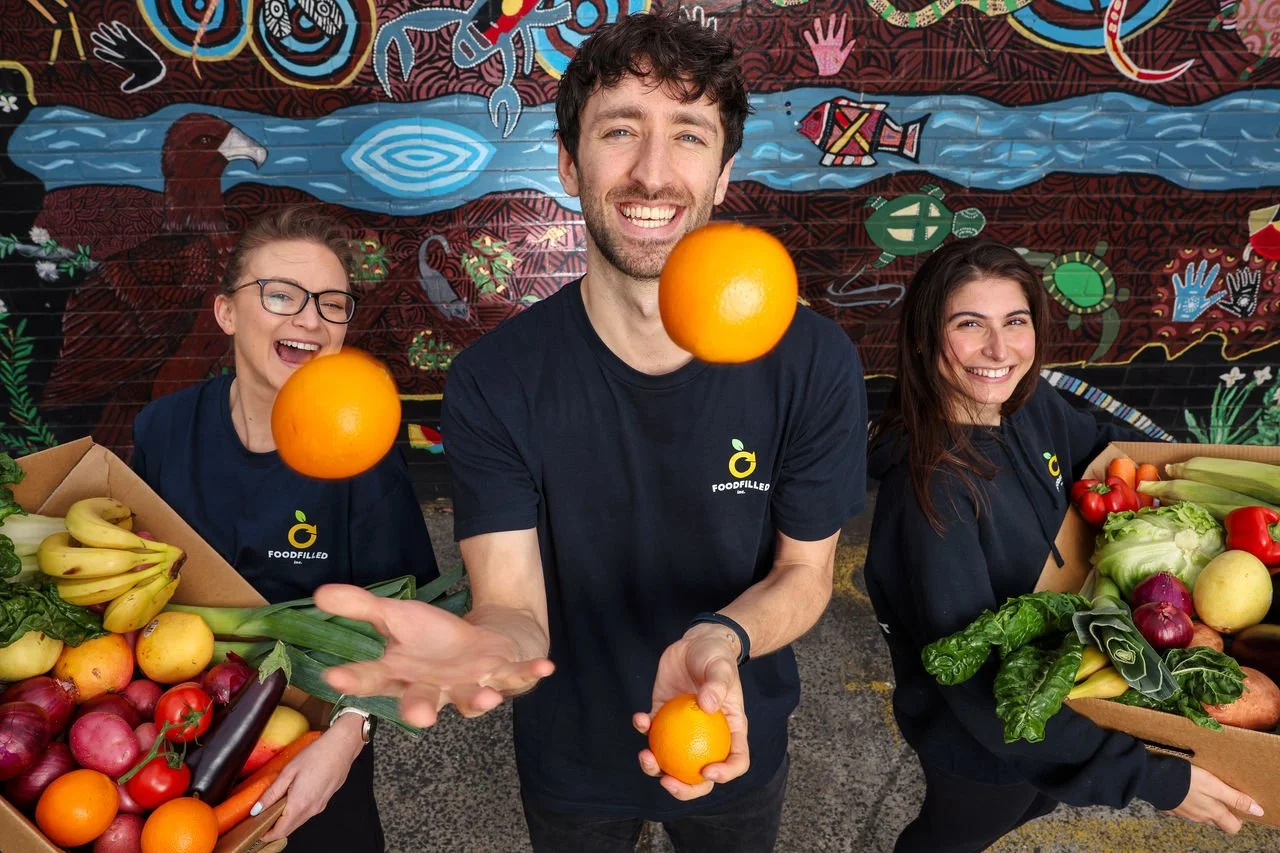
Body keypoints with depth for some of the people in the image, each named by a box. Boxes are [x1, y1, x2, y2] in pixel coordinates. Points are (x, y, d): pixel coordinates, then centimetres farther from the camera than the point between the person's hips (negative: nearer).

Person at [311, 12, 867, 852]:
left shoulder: (813, 362, -21)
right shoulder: (494, 380, -22)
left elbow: (806, 572, -11)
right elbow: (514, 606, -23)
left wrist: (720, 640, -33)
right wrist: (488, 645, -48)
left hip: (736, 745, 1)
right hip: (569, 760, 0)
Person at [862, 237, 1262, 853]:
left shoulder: (1031, 405, -14)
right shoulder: (928, 485, -37)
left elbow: (1103, 445, 9)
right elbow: (976, 676, -37)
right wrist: (1147, 777, -37)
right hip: (978, 739, -6)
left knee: (1032, 802, 34)